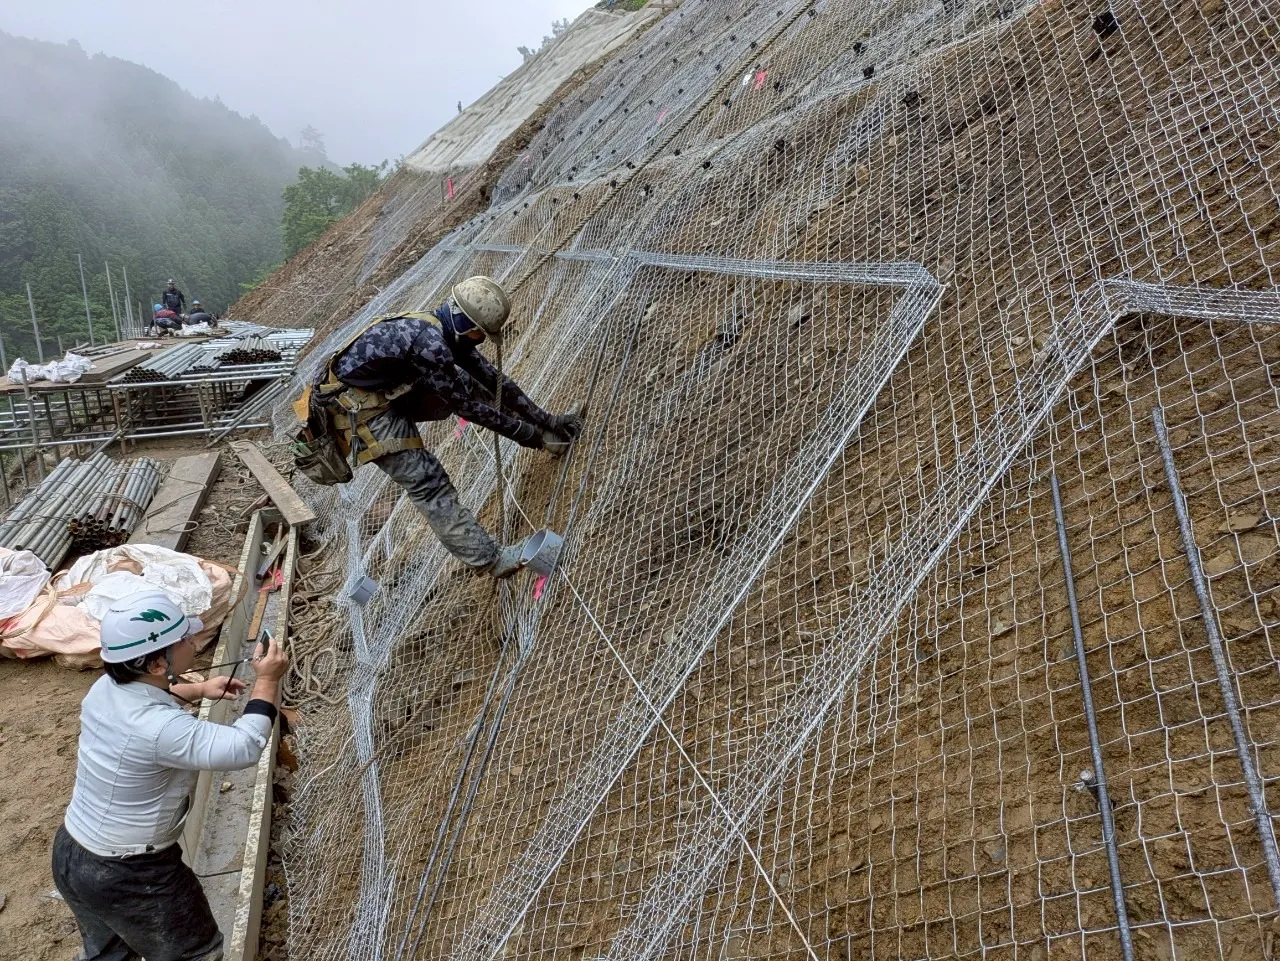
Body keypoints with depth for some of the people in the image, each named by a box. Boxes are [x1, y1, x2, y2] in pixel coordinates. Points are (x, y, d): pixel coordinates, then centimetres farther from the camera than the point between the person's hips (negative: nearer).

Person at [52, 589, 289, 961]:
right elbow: (243, 747, -32)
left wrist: (199, 689, 12)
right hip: (128, 876, -8)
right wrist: (268, 681, -23)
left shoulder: (105, 688, -8)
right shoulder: (158, 729, -36)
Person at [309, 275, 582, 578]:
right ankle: (488, 559, -9)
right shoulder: (428, 344, -32)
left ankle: (553, 429, 16)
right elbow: (467, 406, -23)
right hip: (360, 407, -9)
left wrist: (546, 420, 4)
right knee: (426, 481, -12)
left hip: (392, 392, 9)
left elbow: (493, 379, 3)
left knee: (468, 384, 4)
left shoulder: (450, 334, -3)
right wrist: (531, 435, -15)